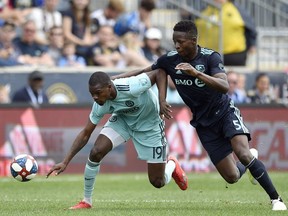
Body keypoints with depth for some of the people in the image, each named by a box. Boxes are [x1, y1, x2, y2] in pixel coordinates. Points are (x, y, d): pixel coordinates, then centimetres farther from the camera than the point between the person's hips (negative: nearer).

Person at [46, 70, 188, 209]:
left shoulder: (132, 87, -40)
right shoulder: (99, 106, -24)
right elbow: (85, 134, -13)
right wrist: (65, 162, -19)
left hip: (149, 124, -3)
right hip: (122, 120, 3)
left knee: (158, 182, -1)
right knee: (96, 152, -22)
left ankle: (172, 164, 37)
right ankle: (86, 201, -2)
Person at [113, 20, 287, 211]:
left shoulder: (211, 57, -20)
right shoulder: (170, 60, -10)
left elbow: (224, 86, -35)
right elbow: (145, 72, 10)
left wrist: (197, 73, -48)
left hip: (224, 111, -3)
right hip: (203, 122, 3)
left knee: (242, 154, -29)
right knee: (231, 177, -3)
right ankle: (251, 157, 35)